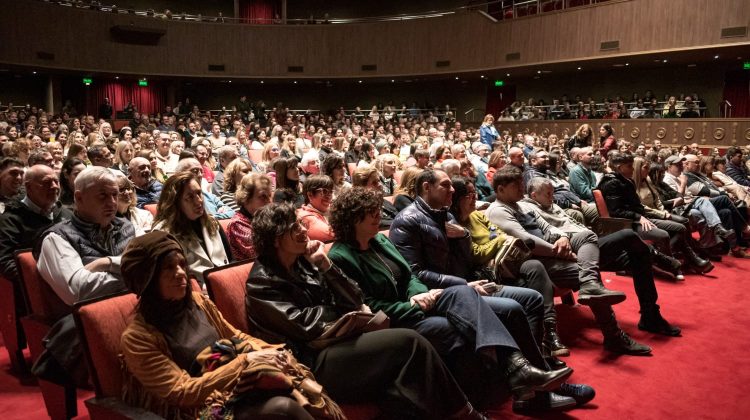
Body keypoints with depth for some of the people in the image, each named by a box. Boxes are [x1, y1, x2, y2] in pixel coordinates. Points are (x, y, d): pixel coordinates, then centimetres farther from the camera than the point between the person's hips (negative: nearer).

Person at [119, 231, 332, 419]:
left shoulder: (198, 301, 9)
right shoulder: (137, 338, -9)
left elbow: (236, 337, 17)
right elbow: (184, 392, -13)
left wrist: (273, 352, -3)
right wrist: (246, 361, -16)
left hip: (241, 385, 6)